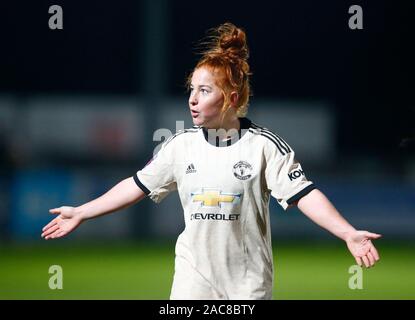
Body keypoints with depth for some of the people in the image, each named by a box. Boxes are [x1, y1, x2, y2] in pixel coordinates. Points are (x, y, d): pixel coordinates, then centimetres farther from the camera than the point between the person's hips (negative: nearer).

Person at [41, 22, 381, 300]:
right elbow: (137, 186, 12)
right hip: (194, 277, 3)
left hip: (248, 281, -3)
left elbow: (304, 194, -15)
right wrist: (81, 213, 13)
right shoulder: (181, 145, 2)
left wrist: (349, 233, -29)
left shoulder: (264, 146, -9)